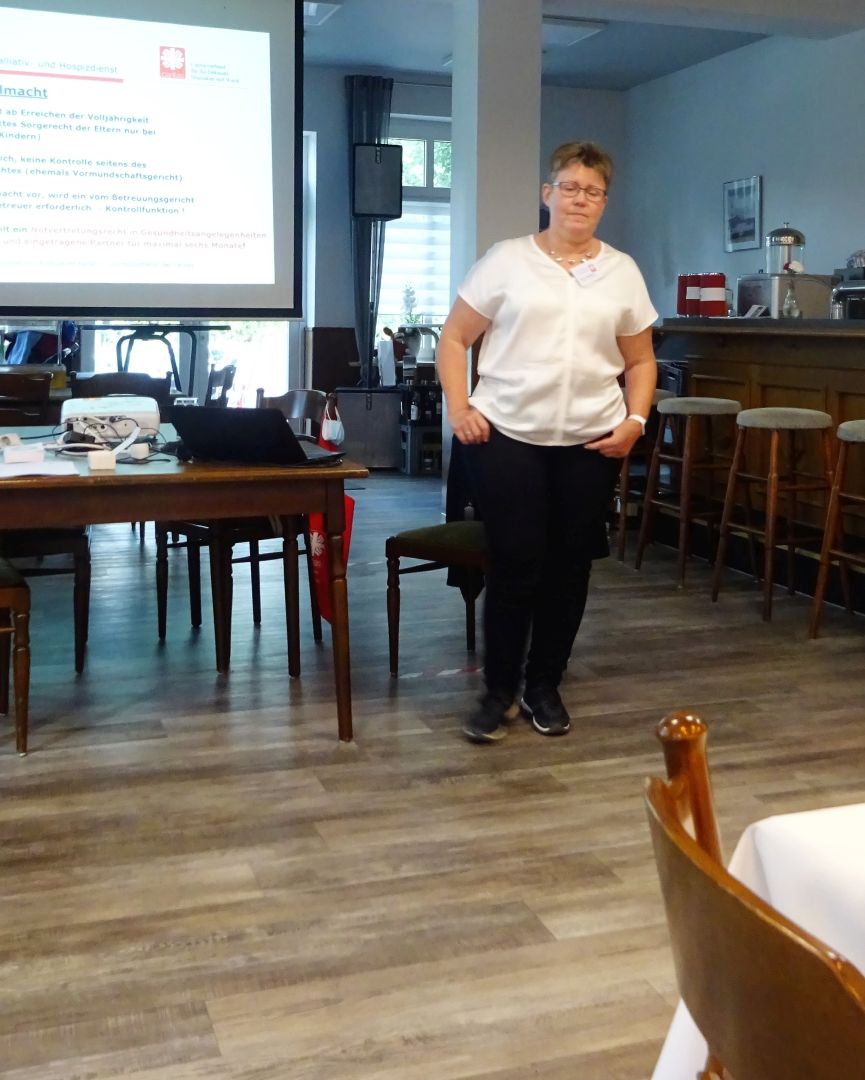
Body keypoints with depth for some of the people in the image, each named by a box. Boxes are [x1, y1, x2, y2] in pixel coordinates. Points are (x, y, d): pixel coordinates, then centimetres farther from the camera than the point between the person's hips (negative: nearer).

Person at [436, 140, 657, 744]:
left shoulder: (623, 272, 9)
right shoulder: (507, 260, 1)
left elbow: (640, 360, 14)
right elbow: (454, 338, 4)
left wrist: (635, 421, -1)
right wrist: (459, 407, -7)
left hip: (591, 443, 3)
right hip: (506, 437, -2)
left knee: (569, 568, 7)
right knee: (516, 565, -4)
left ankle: (545, 687, 24)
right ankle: (498, 692, 13)